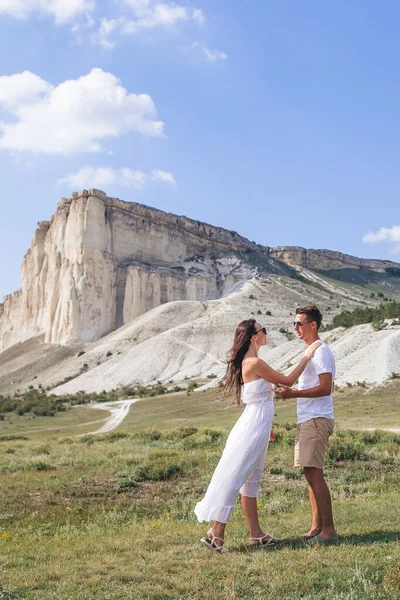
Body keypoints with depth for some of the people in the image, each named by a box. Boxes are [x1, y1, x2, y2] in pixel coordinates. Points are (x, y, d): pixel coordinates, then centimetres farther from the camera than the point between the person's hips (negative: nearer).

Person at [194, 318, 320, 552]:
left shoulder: (249, 362, 12)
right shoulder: (254, 363, -18)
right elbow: (288, 380, -11)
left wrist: (266, 426, 25)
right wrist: (307, 357, -2)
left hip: (255, 424, 10)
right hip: (254, 426, -10)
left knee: (251, 481, 13)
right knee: (235, 477, -6)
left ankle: (256, 534, 22)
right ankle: (216, 533, -1)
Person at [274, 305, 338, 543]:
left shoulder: (321, 351, -12)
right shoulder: (312, 351, 19)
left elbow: (325, 388, -20)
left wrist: (294, 393, -24)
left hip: (316, 420, -10)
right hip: (308, 420, 10)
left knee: (315, 474, -12)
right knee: (311, 474, 11)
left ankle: (329, 530, -8)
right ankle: (317, 528, 16)